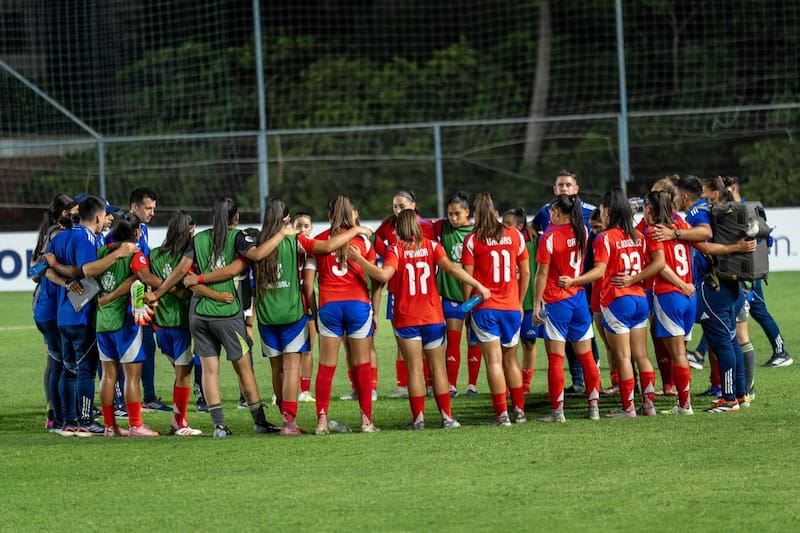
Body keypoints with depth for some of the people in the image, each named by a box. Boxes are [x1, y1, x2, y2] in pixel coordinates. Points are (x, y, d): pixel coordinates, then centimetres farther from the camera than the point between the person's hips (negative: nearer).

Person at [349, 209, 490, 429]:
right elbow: (450, 267, -11)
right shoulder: (431, 246, 1)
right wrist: (478, 285, -11)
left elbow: (384, 274, -21)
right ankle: (447, 417, 5)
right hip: (433, 317, 2)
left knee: (415, 369, 1)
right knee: (438, 368, 7)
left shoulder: (396, 249, -6)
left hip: (406, 318, -2)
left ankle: (418, 418, -4)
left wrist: (358, 258, -15)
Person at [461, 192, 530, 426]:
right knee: (510, 359, 15)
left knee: (494, 360, -4)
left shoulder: (472, 240, -6)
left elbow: (468, 278, -7)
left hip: (484, 307, -3)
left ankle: (502, 414, -10)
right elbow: (525, 273, 8)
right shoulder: (515, 236, 3)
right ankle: (519, 410, 16)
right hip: (511, 306, 3)